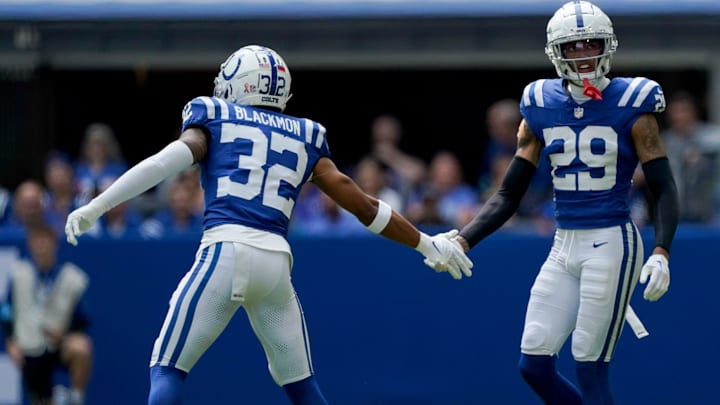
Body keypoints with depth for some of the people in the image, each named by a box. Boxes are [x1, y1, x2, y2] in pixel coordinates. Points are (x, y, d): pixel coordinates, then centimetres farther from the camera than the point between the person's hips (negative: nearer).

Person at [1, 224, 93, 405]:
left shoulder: (73, 278, -8)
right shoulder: (19, 273, -2)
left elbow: (82, 320, -1)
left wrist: (63, 334, -19)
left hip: (61, 344, -2)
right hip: (30, 351, 2)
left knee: (81, 348, -36)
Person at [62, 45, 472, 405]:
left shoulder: (215, 118, 14)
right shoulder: (305, 137, 23)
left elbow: (172, 160, -3)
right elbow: (363, 204, 20)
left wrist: (95, 208, -4)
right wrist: (427, 244, 30)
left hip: (225, 252, -3)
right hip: (276, 261, 3)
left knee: (168, 369, 0)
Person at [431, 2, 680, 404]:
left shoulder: (631, 106, -6)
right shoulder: (542, 108, 7)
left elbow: (664, 189, -6)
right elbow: (509, 194, 10)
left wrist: (661, 252, -21)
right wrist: (463, 240, -3)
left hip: (611, 245, -5)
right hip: (564, 247, 6)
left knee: (590, 370, -7)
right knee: (534, 365, 1)